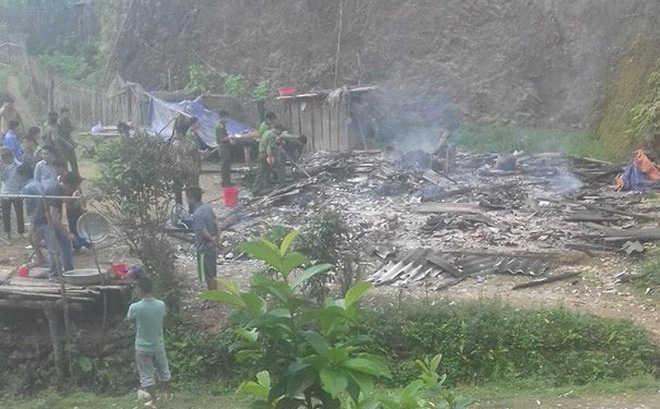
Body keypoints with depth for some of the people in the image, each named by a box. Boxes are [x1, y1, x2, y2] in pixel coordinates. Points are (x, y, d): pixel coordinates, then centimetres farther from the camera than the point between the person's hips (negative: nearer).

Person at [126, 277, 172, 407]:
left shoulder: (135, 307, -23)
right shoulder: (161, 304, -14)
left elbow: (129, 319, -1)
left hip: (143, 348, -3)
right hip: (158, 345, 3)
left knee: (147, 375, 14)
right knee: (164, 370, 24)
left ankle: (153, 401, 24)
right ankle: (168, 394, 42)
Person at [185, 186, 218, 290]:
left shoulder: (197, 214, -25)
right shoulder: (207, 207, 2)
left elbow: (204, 233, -26)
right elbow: (215, 224, 8)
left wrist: (212, 239, -8)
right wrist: (215, 240, 12)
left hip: (204, 250, -9)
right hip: (212, 247, 9)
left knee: (208, 277, 6)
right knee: (212, 275, 20)